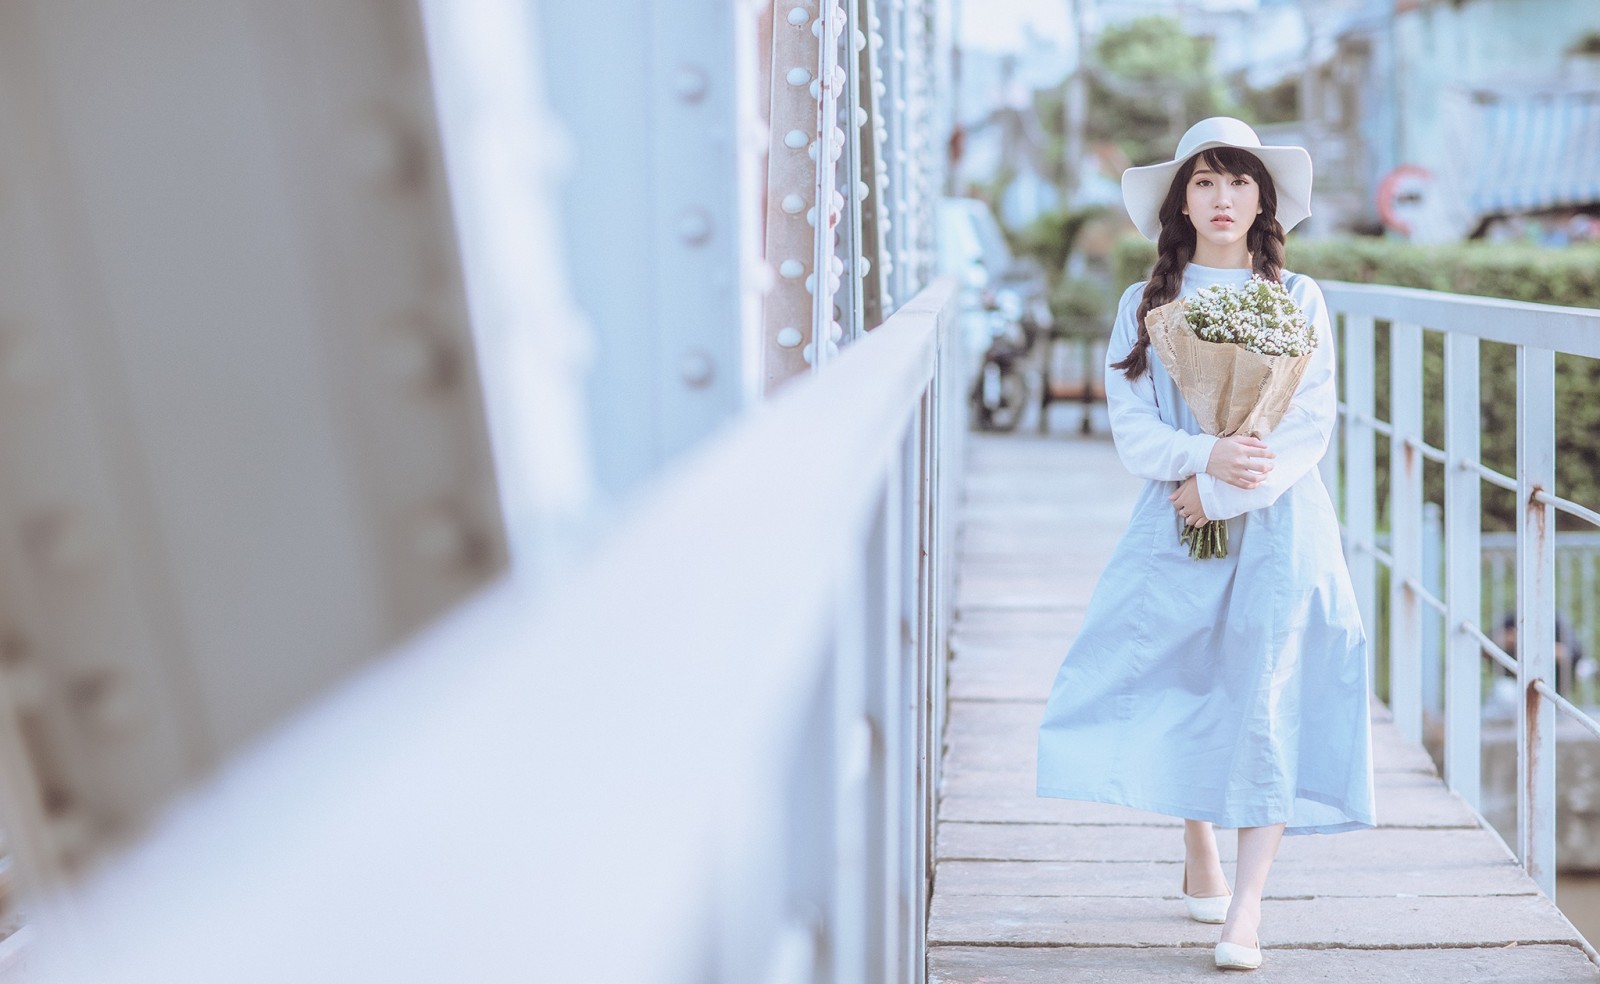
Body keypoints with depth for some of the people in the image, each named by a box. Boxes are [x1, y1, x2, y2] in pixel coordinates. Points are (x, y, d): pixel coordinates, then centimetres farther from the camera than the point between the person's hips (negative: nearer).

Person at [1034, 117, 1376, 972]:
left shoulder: (1298, 299, 7)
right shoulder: (1144, 305, 9)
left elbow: (1309, 426, -3)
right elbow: (1131, 427, -1)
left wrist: (1223, 492, -13)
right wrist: (1205, 457, -19)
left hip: (1276, 527, -1)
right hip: (1176, 526, 1)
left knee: (1268, 698, -12)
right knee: (1181, 688, 2)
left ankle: (1245, 909, -13)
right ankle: (1198, 860, 26)